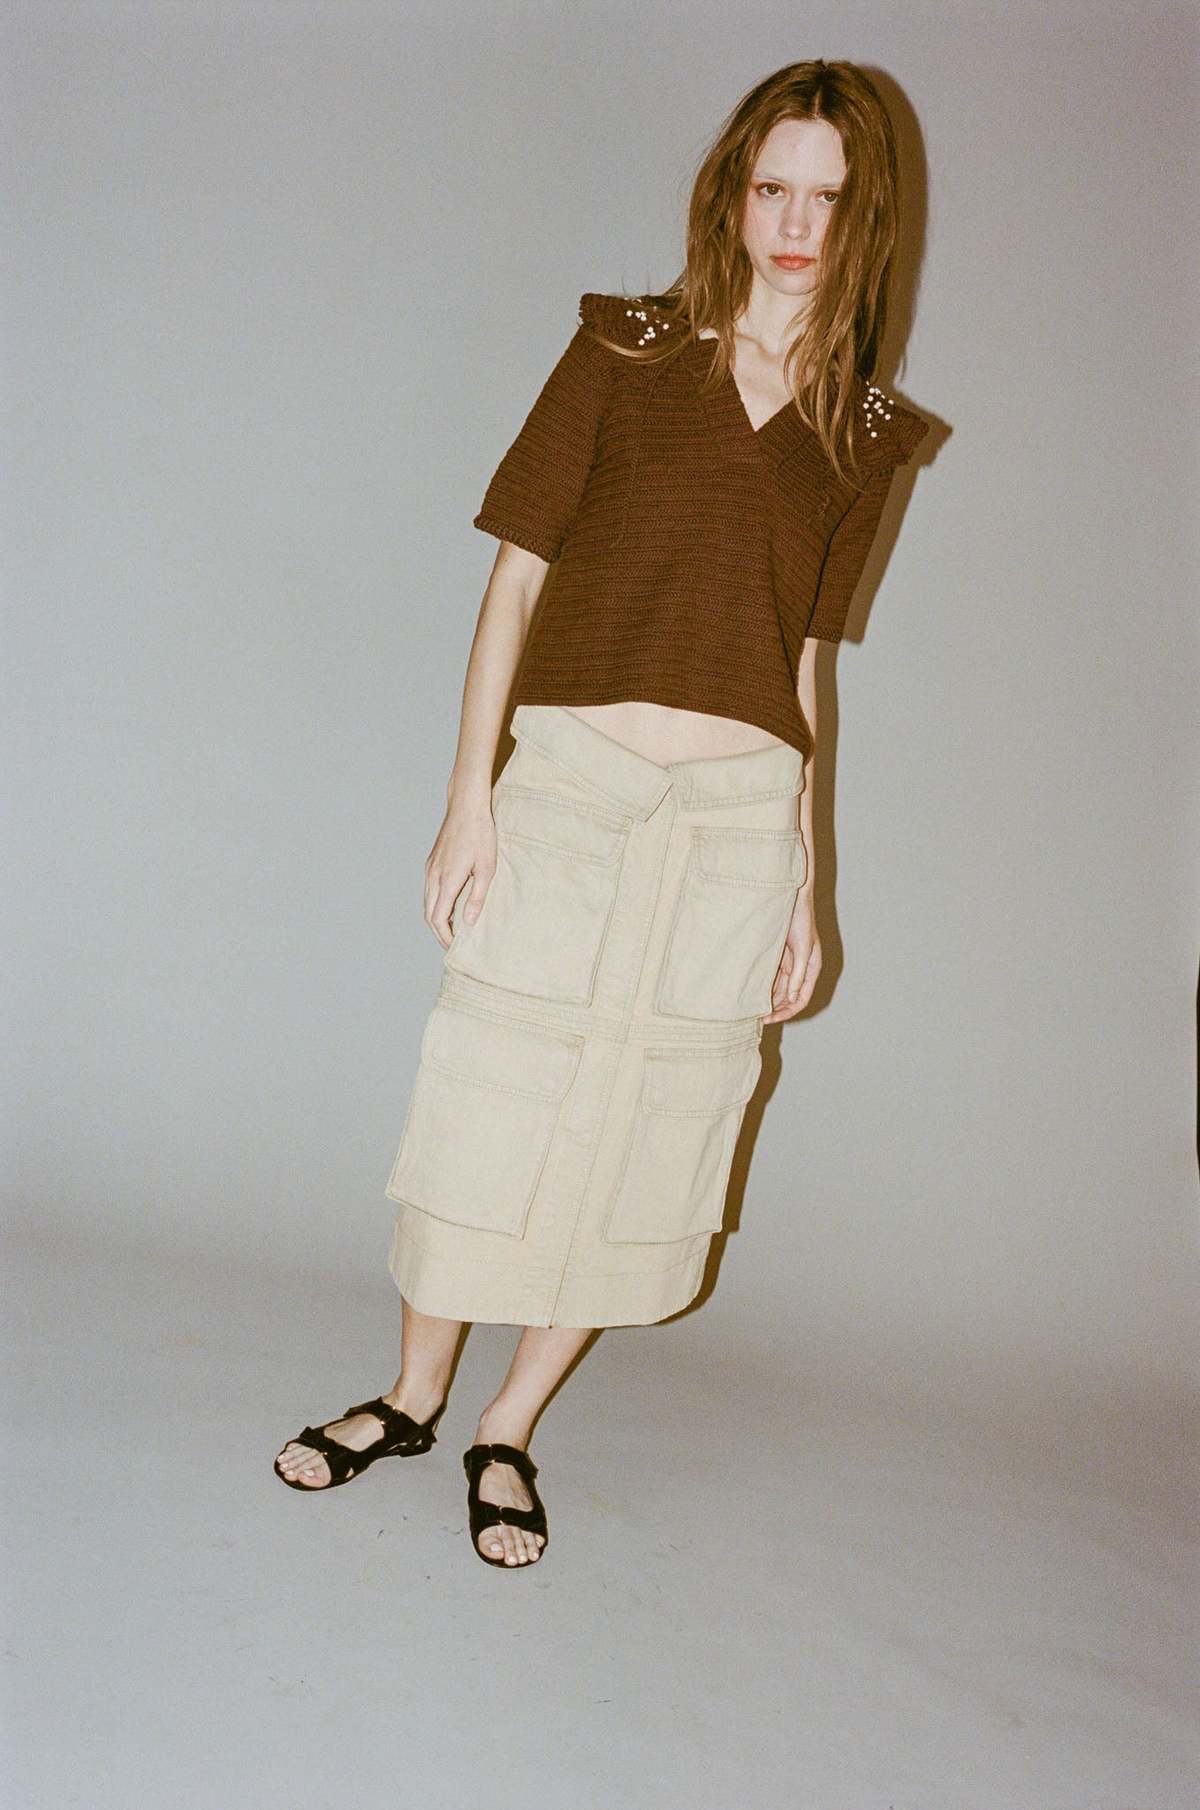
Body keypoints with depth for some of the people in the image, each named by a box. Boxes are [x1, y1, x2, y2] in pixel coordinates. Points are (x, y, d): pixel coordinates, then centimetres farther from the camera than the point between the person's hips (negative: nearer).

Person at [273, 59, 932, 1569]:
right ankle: (411, 1397, 26)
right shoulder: (623, 351, 5)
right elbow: (516, 576, 2)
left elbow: (805, 665, 13)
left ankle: (508, 1433, 23)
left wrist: (805, 888, 10)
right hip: (570, 778, -2)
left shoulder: (864, 436, 11)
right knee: (492, 1090, 3)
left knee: (648, 1119, 5)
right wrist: (470, 795, -6)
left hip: (739, 814, 2)